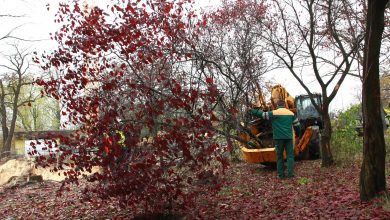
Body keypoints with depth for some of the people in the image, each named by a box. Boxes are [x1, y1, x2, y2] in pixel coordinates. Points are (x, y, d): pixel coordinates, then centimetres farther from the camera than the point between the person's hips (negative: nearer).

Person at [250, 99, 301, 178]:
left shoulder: (273, 113, -2)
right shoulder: (291, 113, 9)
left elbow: (262, 114, 3)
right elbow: (297, 125, 15)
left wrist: (252, 111, 16)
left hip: (278, 138, -2)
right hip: (288, 137, 2)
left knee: (279, 156, 7)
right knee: (290, 155, 7)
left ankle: (281, 174, 8)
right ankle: (290, 173, 0)